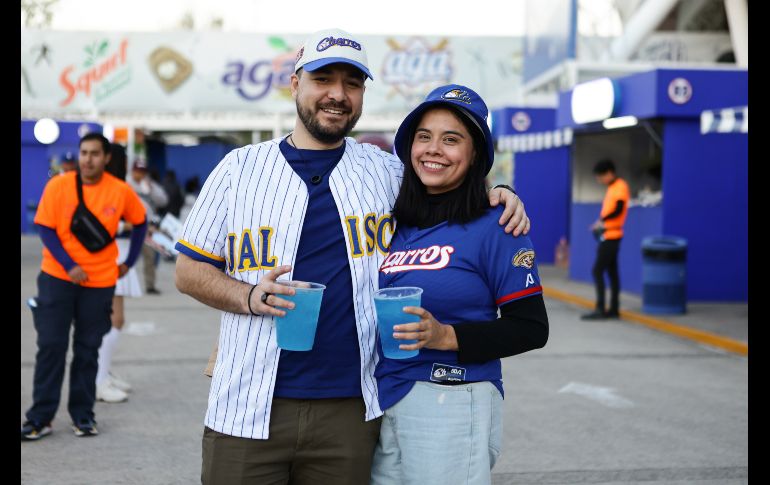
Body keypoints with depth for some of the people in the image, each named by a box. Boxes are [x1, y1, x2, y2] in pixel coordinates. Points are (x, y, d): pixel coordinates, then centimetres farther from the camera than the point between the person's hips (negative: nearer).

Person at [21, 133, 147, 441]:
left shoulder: (121, 192, -4)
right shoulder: (58, 186, -7)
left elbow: (140, 222, 12)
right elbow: (45, 229, -7)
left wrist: (129, 262, 8)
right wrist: (69, 266, -17)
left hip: (100, 281, 1)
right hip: (57, 277, -1)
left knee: (88, 349, 7)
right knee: (51, 345, -2)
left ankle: (83, 415, 16)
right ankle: (40, 418, 4)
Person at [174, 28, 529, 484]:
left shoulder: (386, 170, 9)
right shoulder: (241, 167, 6)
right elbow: (189, 270, 7)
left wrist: (496, 194, 1)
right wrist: (249, 297, -12)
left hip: (350, 412, 1)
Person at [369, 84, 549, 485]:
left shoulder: (493, 226, -8)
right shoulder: (394, 224, 9)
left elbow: (531, 328, -10)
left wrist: (448, 336, -20)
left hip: (453, 406, -5)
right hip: (381, 403, 5)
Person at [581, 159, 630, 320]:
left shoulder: (620, 187, -12)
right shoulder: (612, 188, 16)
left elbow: (618, 210, -22)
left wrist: (601, 221, -12)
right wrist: (600, 223, 1)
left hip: (611, 236, -10)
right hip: (607, 236, 10)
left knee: (597, 270, -11)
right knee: (611, 272, 11)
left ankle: (600, 309, -12)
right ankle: (614, 309, 15)